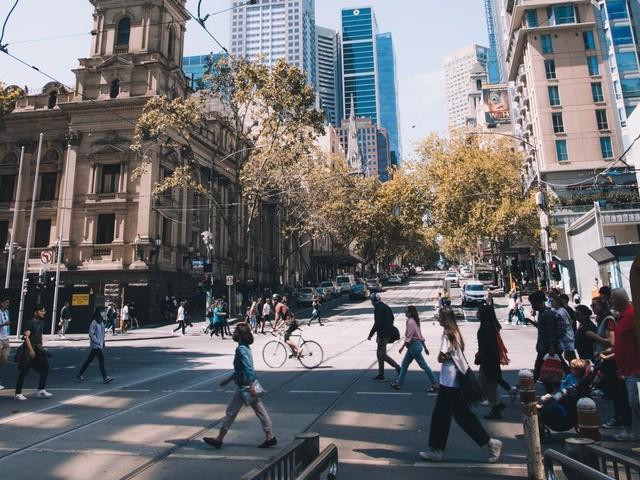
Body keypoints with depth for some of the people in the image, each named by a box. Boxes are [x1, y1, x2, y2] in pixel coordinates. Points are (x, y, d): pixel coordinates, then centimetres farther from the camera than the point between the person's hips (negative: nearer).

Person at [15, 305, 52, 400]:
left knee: (45, 367, 1)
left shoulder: (40, 323, 13)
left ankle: (41, 391, 8)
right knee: (23, 371, 1)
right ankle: (18, 393, 13)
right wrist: (31, 349, -24)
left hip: (38, 348, 8)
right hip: (29, 349, -8)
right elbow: (26, 337, -19)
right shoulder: (30, 323, -12)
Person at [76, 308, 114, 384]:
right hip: (96, 345, -9)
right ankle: (105, 378, -5)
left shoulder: (101, 322, 12)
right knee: (101, 359, -8)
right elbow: (91, 333, -17)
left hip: (100, 344, 9)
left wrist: (103, 342, 16)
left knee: (89, 359, 13)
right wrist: (97, 342, -19)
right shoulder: (94, 322, -14)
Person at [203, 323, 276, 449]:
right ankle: (270, 437, 16)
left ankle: (219, 439, 16)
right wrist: (229, 379, 26)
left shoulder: (241, 349, -18)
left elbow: (248, 368, -25)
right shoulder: (246, 347, 11)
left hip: (245, 385, -9)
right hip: (250, 384, 9)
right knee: (260, 411, 11)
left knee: (231, 411, 4)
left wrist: (250, 387, -26)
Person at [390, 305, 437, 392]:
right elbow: (420, 335, 14)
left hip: (414, 346, -10)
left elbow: (409, 337, -20)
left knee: (423, 365, -2)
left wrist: (402, 347, -14)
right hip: (413, 346, 10)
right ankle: (398, 383, 21)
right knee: (404, 364, 14)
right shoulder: (414, 321, 11)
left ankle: (435, 384, 5)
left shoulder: (410, 322, -18)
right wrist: (425, 347, 18)